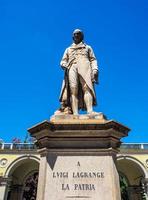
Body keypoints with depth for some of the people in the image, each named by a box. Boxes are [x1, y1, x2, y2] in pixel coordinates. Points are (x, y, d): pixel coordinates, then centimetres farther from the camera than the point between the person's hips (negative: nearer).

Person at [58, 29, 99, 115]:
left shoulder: (88, 47, 30)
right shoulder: (68, 49, 34)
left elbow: (93, 59, 17)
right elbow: (63, 61, 24)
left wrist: (95, 69, -4)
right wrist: (64, 65, -2)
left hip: (84, 67, -1)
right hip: (71, 68, 2)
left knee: (87, 88, -25)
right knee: (73, 89, -20)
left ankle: (90, 112, -39)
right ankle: (75, 113, -31)